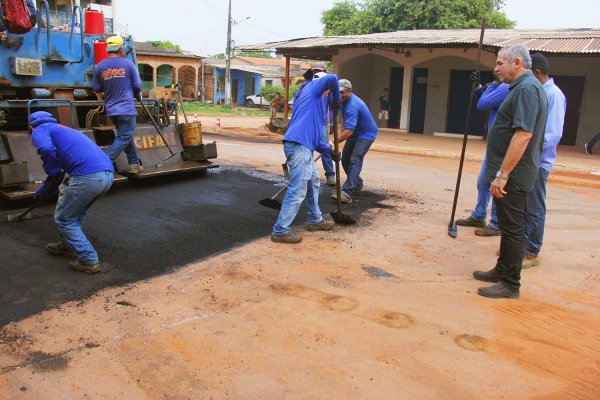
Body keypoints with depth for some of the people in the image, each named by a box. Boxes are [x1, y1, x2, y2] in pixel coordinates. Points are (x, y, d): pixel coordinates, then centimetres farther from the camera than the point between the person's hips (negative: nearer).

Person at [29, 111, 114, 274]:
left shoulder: (40, 130, 13)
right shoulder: (63, 129, 37)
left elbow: (46, 149, -13)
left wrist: (52, 173, 5)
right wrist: (43, 191, 58)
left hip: (87, 177, -8)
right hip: (107, 174, 8)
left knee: (63, 218, 12)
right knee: (77, 212, 32)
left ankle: (89, 261, 12)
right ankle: (68, 245, 46)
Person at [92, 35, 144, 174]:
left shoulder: (99, 67, 2)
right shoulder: (128, 64, -5)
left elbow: (96, 88, 9)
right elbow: (137, 85, -1)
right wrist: (138, 95, 20)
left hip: (111, 109, 5)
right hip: (126, 108, -5)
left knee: (125, 136, 18)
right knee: (124, 138, 0)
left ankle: (134, 163, 21)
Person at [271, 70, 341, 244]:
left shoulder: (307, 96, 30)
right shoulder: (312, 86, 7)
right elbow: (332, 78, -16)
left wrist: (329, 151, 29)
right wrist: (336, 99, 2)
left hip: (302, 146, 10)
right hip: (299, 146, -10)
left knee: (313, 182, 23)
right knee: (297, 190, -7)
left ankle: (315, 220, 35)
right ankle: (280, 231, -2)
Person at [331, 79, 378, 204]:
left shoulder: (352, 106, -32)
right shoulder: (344, 100, -1)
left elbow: (349, 131, -41)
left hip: (366, 134, -10)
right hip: (354, 133, 10)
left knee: (355, 160, -24)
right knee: (345, 160, 11)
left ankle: (347, 193, -35)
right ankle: (357, 184, 32)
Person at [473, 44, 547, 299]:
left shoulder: (526, 89, -18)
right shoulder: (525, 87, 15)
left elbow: (523, 135, -27)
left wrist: (502, 175, -27)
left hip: (512, 175, -10)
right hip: (511, 173, 10)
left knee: (512, 228, -2)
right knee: (509, 225, 18)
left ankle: (510, 284, 9)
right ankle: (502, 270, 32)